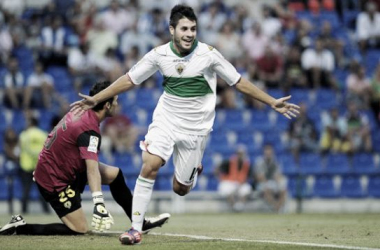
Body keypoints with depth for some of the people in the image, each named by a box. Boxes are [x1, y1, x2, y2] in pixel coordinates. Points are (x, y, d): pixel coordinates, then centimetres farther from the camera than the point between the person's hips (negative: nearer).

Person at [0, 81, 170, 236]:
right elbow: (92, 169, -37)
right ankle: (19, 227, -4)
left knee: (115, 174, 8)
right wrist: (99, 203, -45)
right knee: (80, 229, -7)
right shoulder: (89, 130, -27)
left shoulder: (79, 112, -1)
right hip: (55, 182, -10)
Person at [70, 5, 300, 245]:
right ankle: (136, 229, -13)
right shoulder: (159, 54, -9)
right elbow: (129, 80, 3)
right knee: (150, 166, -22)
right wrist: (96, 99, 2)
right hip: (165, 120, 1)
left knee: (180, 189, 2)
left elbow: (239, 82, -3)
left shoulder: (208, 54, -13)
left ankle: (193, 170, 39)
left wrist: (273, 102, -4)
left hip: (195, 128, -1)